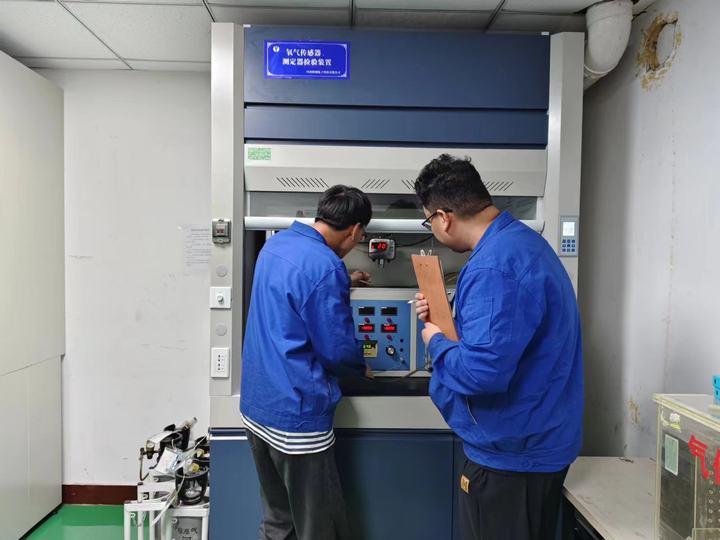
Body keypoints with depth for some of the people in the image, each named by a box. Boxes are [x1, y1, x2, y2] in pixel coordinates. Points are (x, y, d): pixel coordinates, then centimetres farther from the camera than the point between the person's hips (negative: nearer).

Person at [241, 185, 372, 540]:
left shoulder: (275, 244, 6)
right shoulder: (325, 267, -21)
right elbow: (337, 350, -17)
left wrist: (343, 283, 34)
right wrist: (361, 366, 5)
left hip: (255, 406, 9)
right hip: (295, 415, -9)